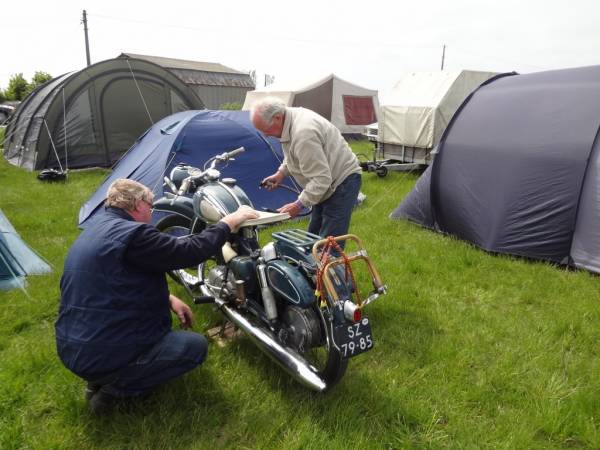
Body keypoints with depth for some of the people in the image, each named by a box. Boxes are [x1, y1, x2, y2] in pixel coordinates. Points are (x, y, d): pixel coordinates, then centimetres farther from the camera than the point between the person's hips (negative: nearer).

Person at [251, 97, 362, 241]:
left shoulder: (303, 133, -32)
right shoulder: (292, 117, -2)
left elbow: (321, 179, -30)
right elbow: (292, 155, 17)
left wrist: (299, 204, -24)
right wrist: (281, 173, 4)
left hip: (343, 181, -10)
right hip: (329, 182, 10)